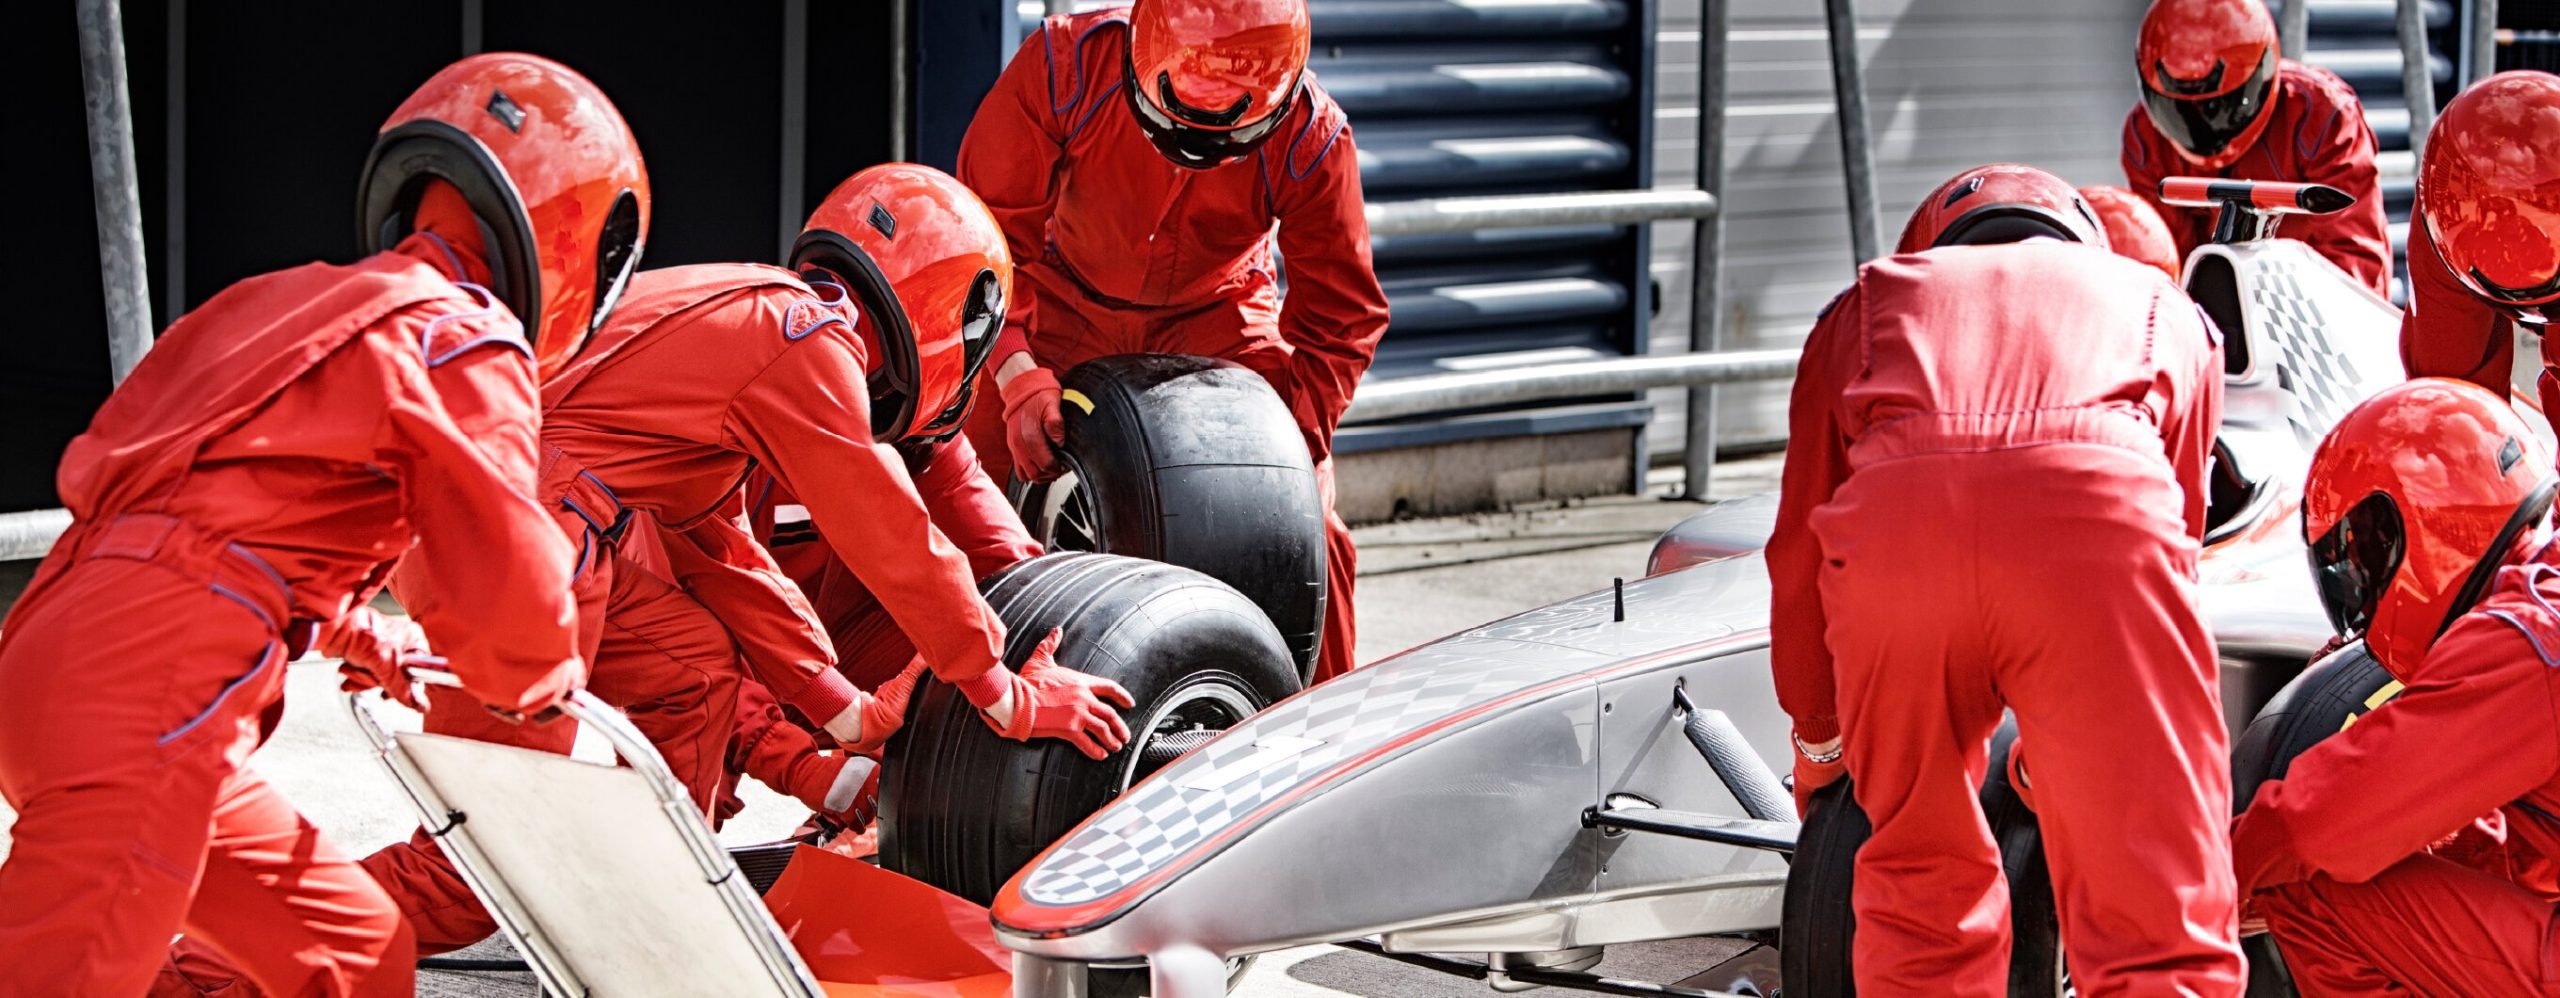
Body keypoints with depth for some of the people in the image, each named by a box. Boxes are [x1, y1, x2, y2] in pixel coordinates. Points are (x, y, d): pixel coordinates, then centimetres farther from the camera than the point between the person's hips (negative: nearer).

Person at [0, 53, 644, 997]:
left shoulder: (294, 299, 23)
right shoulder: (470, 343, -2)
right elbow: (513, 590, -6)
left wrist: (351, 629, 35)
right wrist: (548, 687, 18)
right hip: (143, 699, -9)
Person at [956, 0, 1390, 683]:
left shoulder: (1311, 140, -27)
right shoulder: (1062, 66, -31)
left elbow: (1339, 318, -15)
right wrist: (1017, 372, -32)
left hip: (1215, 317, 0)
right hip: (1061, 300, 0)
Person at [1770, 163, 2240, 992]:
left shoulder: (1867, 305, 38)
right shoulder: (2165, 311, 38)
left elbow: (1800, 558, 37)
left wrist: (1818, 744, 52)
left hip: (1887, 521, 1)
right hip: (2097, 511, -1)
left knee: (1917, 894, 21)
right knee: (2161, 929, 1)